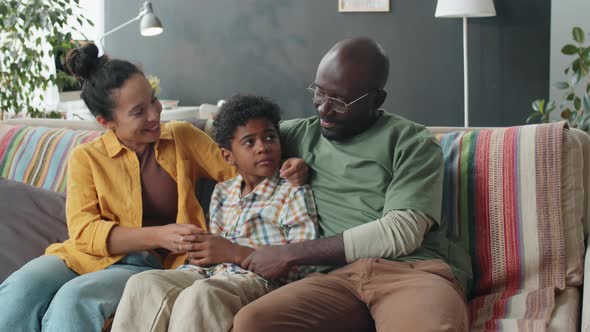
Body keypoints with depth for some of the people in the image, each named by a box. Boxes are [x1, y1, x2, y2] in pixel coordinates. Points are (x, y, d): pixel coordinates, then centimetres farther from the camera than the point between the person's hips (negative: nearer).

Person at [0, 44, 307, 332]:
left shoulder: (183, 137, 11)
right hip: (89, 257, 1)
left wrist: (286, 170, -11)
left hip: (148, 265, -1)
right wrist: (159, 236, -17)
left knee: (74, 299, -33)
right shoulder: (86, 158, 7)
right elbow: (84, 230, -4)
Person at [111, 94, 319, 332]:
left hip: (257, 279, -6)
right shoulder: (222, 192, 24)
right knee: (143, 283, -20)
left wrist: (233, 253, -11)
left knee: (199, 294, -37)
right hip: (211, 274, 6)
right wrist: (204, 250, -2)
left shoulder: (293, 193, 4)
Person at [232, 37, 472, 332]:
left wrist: (289, 254, -5)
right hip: (339, 276, 5)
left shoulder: (413, 142, 8)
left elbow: (401, 232, -5)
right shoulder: (302, 135, 22)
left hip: (415, 270, -4)